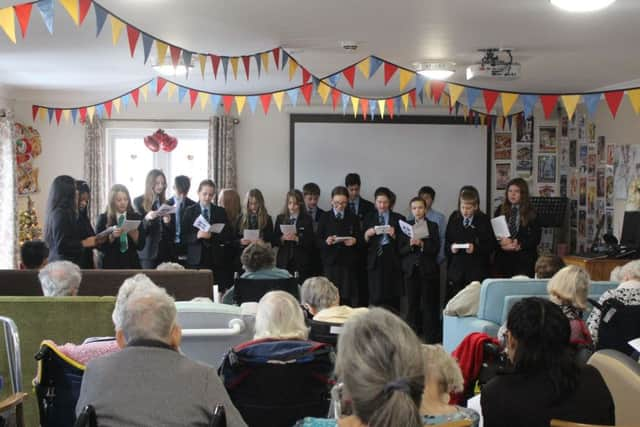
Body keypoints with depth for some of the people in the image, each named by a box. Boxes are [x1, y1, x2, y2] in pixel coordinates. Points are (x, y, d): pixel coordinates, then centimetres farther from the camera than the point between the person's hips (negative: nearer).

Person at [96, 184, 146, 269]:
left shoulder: (136, 217, 5)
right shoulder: (103, 218, -1)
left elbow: (141, 246, 0)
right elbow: (99, 246, -5)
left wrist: (134, 233, -16)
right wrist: (112, 236, -20)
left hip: (132, 264, 2)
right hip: (111, 265, -2)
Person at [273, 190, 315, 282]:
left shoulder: (307, 219, 2)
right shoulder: (280, 218, 10)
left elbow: (311, 242, -3)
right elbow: (274, 241, 9)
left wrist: (297, 239, -18)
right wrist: (282, 238, -11)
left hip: (301, 263, -2)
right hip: (284, 261, 2)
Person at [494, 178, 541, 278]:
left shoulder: (531, 213, 3)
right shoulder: (500, 210, 12)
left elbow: (536, 237, -2)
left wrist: (519, 245, -15)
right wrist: (501, 241, -12)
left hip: (524, 259, -2)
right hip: (503, 258, 2)